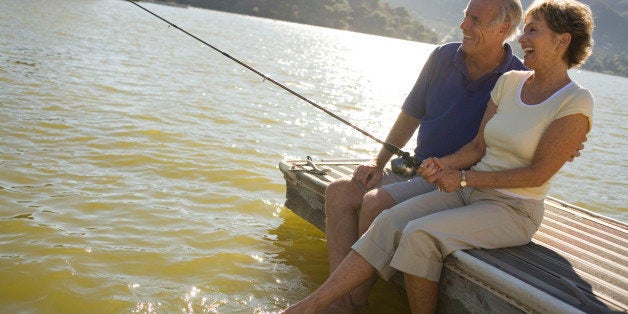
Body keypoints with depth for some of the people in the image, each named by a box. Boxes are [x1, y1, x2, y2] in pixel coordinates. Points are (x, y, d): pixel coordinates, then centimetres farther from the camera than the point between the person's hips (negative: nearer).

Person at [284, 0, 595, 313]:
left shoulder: (576, 103, -11)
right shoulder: (509, 82, 8)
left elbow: (538, 173, -14)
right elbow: (478, 146, 8)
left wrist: (464, 177, -15)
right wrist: (443, 165, -12)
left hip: (514, 211, -5)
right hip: (469, 191, 6)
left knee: (421, 234, -28)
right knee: (390, 220, -16)